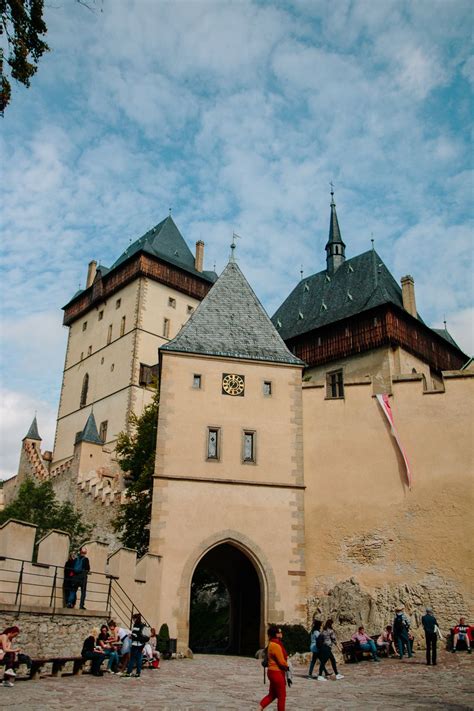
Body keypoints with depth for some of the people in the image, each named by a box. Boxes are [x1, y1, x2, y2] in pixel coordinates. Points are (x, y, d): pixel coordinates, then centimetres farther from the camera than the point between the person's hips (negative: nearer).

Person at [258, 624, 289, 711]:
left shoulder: (272, 643, 9)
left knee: (272, 694, 18)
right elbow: (282, 662, -20)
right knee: (282, 696, 4)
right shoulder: (276, 645, -22)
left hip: (273, 671, 10)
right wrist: (287, 666, 0)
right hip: (277, 673, -10)